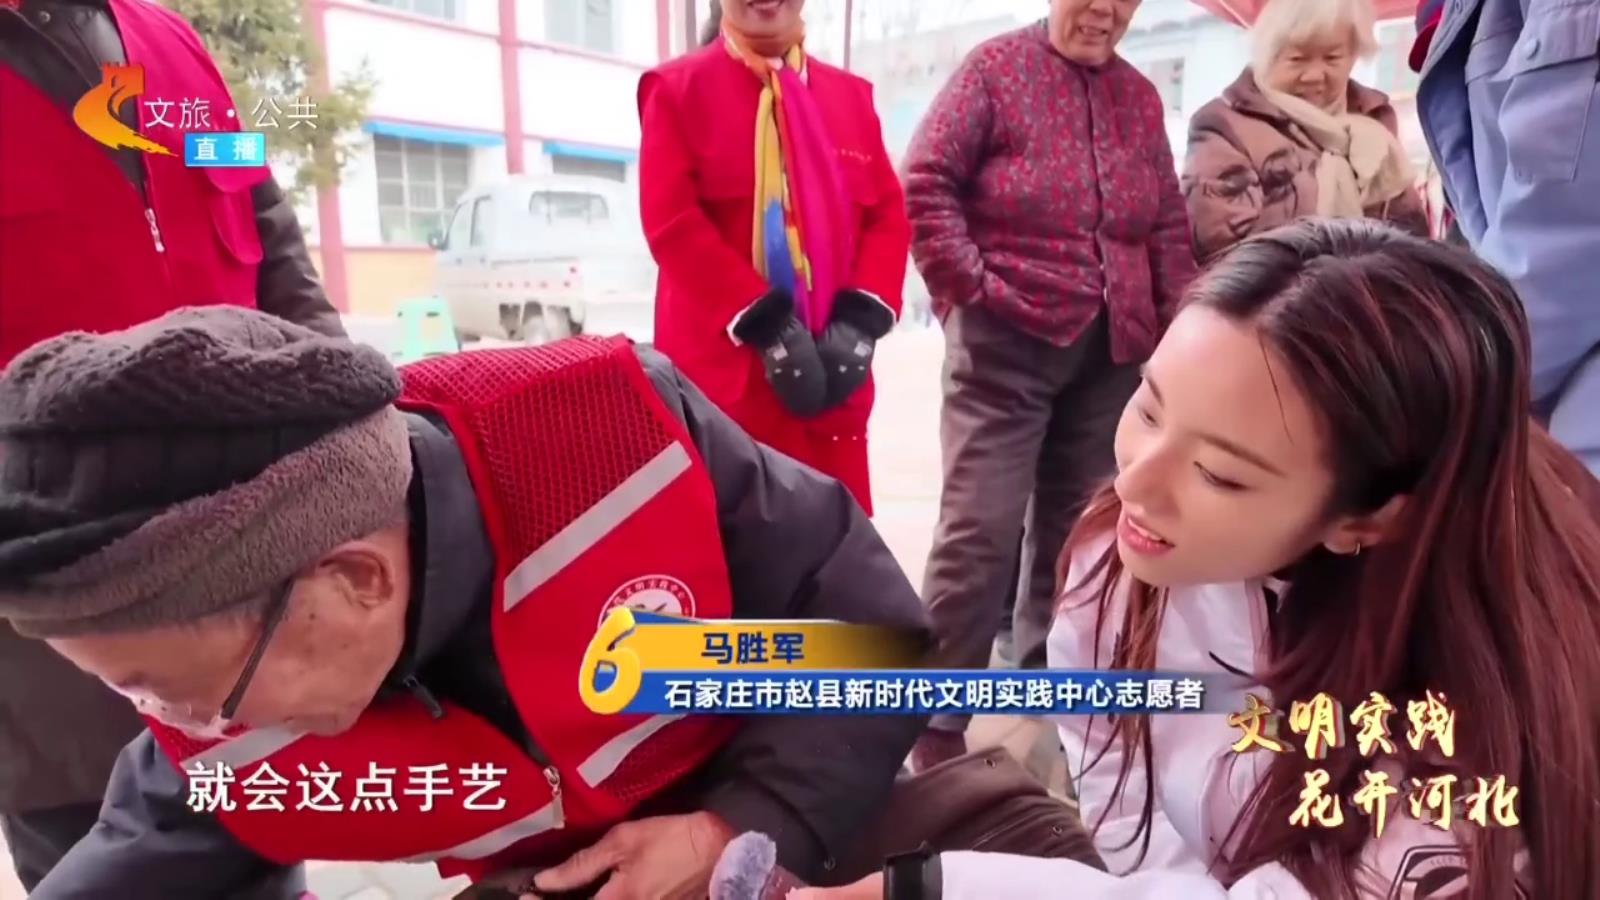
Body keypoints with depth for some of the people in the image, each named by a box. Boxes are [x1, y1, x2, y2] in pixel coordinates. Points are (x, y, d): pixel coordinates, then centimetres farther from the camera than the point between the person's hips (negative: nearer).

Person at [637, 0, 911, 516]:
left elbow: (888, 214, 9)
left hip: (834, 372, 4)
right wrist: (764, 324, -17)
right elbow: (673, 222, -9)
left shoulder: (852, 95, 15)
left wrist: (862, 318, -9)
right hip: (723, 371, -4)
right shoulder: (677, 90, 2)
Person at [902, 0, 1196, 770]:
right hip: (1006, 341, -5)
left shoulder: (1140, 97, 16)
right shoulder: (997, 66, 1)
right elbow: (925, 182, -7)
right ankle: (939, 721, 4)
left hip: (1112, 353, 6)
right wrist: (970, 286, -12)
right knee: (981, 529, -8)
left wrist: (1176, 321, 8)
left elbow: (1169, 226, 16)